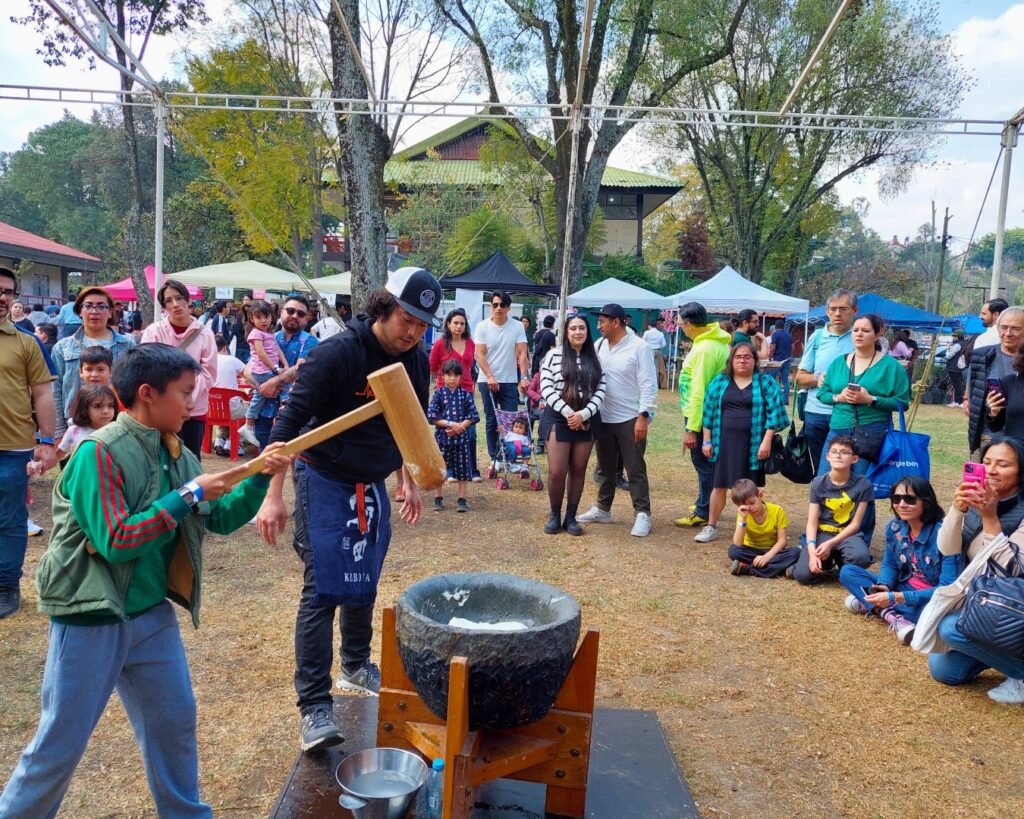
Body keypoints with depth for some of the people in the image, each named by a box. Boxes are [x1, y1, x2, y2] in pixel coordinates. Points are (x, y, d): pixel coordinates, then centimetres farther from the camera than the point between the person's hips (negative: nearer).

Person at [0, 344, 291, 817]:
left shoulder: (176, 455, 2)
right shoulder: (98, 453, -20)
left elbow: (221, 520, 8)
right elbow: (115, 541, -26)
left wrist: (261, 478, -6)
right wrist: (188, 496, -23)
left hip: (152, 616, 7)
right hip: (91, 620, -7)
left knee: (175, 721, 17)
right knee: (60, 743, 7)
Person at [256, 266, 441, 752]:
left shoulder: (417, 364, -1)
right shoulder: (338, 353, -22)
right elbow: (290, 420, -21)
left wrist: (409, 483, 17)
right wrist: (273, 495, -25)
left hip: (372, 488, 7)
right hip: (324, 481, -6)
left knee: (363, 585, 17)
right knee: (323, 591, -8)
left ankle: (356, 666, 38)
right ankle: (313, 705, 1)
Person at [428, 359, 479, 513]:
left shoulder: (465, 394, 2)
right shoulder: (438, 394, -1)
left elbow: (473, 416, -1)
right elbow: (431, 416, -8)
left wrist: (459, 427, -14)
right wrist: (451, 424, -15)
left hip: (461, 438, 1)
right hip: (441, 437, -1)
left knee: (462, 468, 4)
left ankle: (462, 499, 14)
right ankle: (438, 498, 19)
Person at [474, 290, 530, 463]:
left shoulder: (517, 327, -1)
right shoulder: (482, 327, -3)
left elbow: (522, 354, -5)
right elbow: (480, 355, -7)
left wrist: (524, 377, -16)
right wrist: (490, 376, -19)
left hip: (510, 381, 0)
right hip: (487, 380, 0)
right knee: (491, 421, 7)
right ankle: (494, 457, 15)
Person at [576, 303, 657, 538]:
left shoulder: (639, 347, -11)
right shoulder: (598, 346, 6)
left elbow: (649, 385, -12)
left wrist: (643, 417, -17)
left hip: (630, 420, -6)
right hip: (604, 418, 6)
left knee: (635, 469, 1)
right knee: (605, 467, 17)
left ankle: (642, 514, 9)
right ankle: (602, 509, 30)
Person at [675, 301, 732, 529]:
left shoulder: (704, 349, -22)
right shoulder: (717, 341, 9)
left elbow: (698, 392, -24)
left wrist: (691, 428, -23)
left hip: (700, 415, -10)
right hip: (711, 413, 10)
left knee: (703, 463, 0)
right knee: (707, 462, 19)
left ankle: (703, 512, 10)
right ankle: (705, 504, 32)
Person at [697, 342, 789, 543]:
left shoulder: (765, 382, 1)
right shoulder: (720, 382, 8)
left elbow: (774, 412, -5)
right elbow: (709, 412, 9)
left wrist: (767, 441, -12)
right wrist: (707, 441, 4)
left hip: (753, 443, -2)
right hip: (724, 441, 2)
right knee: (719, 486, 5)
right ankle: (711, 527, 16)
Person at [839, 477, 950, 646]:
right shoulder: (895, 526, -6)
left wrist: (897, 598, -31)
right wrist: (884, 587, -16)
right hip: (902, 589, 6)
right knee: (847, 572, -5)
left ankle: (868, 604, -16)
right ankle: (894, 617, -23)